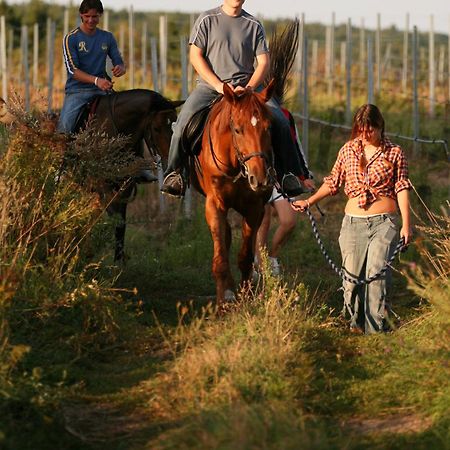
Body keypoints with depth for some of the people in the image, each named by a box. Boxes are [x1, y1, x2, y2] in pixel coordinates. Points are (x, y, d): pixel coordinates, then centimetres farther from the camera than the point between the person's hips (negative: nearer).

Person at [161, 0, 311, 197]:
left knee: (280, 121, -18)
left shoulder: (254, 25, 9)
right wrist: (219, 86, -12)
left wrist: (249, 88, -12)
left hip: (247, 86, 1)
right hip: (210, 85, -1)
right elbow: (195, 56, -1)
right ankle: (174, 173, -11)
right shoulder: (207, 20, 4)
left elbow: (264, 62, 5)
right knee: (184, 121, -25)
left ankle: (288, 174, -5)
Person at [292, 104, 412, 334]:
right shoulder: (347, 151, 9)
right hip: (353, 222, 3)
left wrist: (406, 225, -6)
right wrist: (309, 201, 16)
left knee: (377, 275, -12)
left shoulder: (394, 153, 2)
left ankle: (375, 329, -10)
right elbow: (333, 182, 20)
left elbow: (401, 189, 0)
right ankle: (356, 322, 16)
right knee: (352, 277, -1)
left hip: (384, 222, -3)